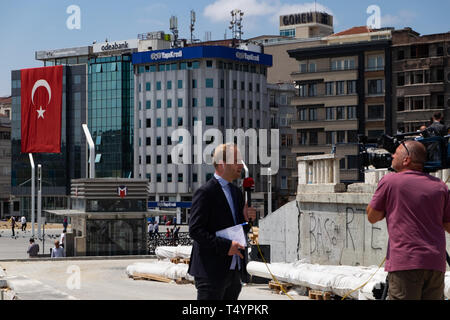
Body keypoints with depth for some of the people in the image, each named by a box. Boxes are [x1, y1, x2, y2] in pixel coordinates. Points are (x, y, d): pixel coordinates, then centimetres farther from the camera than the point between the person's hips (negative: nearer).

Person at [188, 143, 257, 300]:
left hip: (233, 271, 8)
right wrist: (225, 246, -22)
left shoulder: (237, 192, 16)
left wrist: (247, 219, -1)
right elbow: (195, 230, -17)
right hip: (211, 271, -8)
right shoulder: (205, 192, -11)